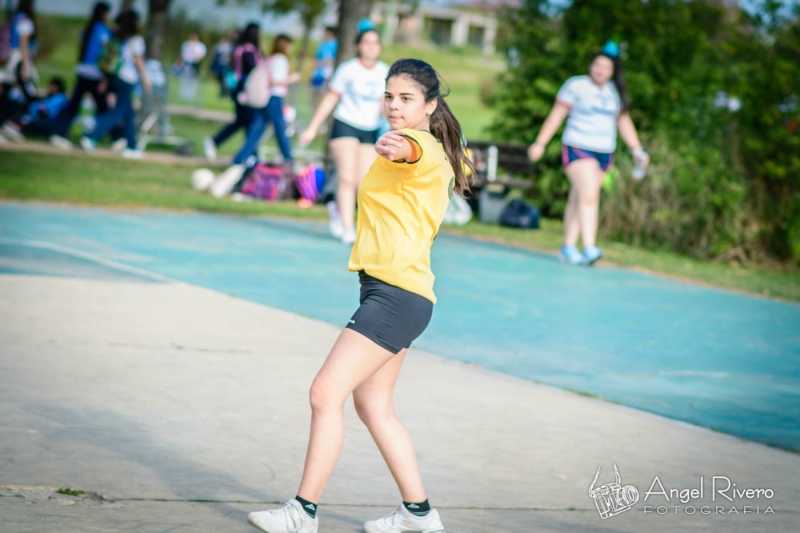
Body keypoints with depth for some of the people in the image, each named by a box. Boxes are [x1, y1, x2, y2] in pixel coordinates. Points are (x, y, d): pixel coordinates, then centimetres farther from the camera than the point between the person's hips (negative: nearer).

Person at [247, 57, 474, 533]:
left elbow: (413, 150, -40)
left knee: (326, 394, -12)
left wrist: (397, 148, -60)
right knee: (374, 405, 17)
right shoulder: (433, 155, 16)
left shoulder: (423, 146, -14)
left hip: (395, 294, -11)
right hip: (398, 293, 11)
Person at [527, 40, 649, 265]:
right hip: (578, 148, -5)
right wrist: (540, 143, -5)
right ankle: (589, 248, -27)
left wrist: (637, 149, 9)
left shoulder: (616, 92, 11)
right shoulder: (576, 85, -3)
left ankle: (568, 247, 15)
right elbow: (556, 115, -2)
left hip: (604, 152, 5)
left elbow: (624, 122, 17)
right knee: (589, 196, -19)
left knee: (578, 199, 8)